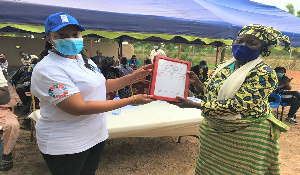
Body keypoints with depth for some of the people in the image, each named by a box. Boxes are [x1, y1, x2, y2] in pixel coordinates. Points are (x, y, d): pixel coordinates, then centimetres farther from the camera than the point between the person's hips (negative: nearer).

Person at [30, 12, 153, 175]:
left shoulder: (83, 59, 3)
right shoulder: (48, 69, -22)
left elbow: (102, 85, 13)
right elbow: (79, 108, -29)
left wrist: (134, 76, 1)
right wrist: (131, 100, -28)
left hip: (96, 135, 8)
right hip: (65, 145, -7)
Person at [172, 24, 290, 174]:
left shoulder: (264, 73, -18)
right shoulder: (224, 67, 3)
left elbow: (237, 105, -26)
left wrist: (194, 105, -26)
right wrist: (195, 82, -6)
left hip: (244, 136, -6)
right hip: (213, 131, 6)